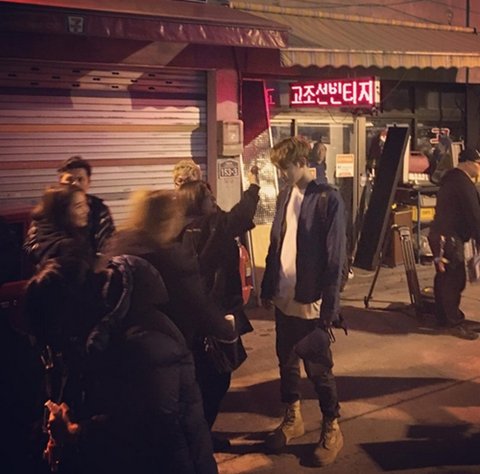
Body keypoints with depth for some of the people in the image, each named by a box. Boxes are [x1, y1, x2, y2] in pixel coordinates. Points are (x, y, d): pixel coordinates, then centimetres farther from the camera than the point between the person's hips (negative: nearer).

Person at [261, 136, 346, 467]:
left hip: (312, 302, -6)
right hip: (284, 298, 7)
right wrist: (268, 288, 11)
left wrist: (329, 306, -16)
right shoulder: (286, 195, 7)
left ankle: (332, 429, 22)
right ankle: (292, 418, 35)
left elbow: (335, 257, -15)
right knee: (287, 363, 17)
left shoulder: (327, 199, -14)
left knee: (319, 369, 4)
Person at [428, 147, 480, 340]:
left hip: (439, 234, 10)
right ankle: (455, 323, -1)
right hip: (449, 237, -10)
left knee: (444, 277, 16)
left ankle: (443, 317, 24)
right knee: (455, 280, -6)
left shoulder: (450, 177, 14)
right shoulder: (464, 184, -17)